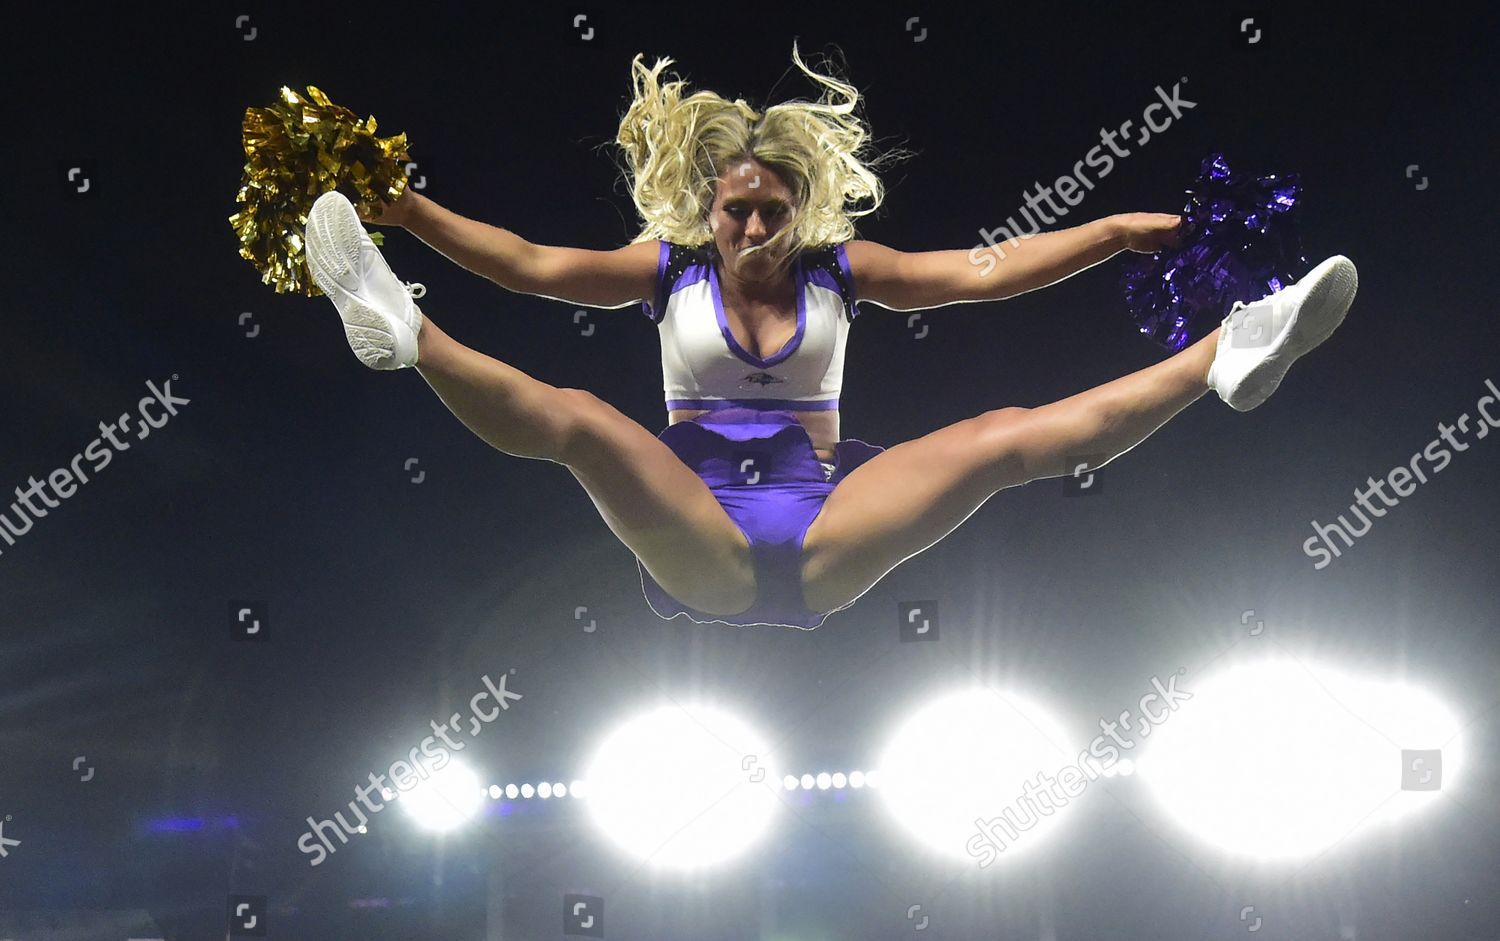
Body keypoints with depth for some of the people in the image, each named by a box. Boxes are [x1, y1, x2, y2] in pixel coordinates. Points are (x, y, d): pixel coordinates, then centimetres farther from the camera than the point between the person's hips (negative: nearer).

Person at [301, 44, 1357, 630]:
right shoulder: (669, 269, 10)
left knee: (1003, 436, -16)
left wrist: (1113, 232, 0)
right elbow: (535, 265, 1)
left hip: (824, 545, 1)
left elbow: (983, 270, 7)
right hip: (701, 553, -1)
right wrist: (408, 211, -8)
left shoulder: (839, 270, 13)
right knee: (578, 419, -28)